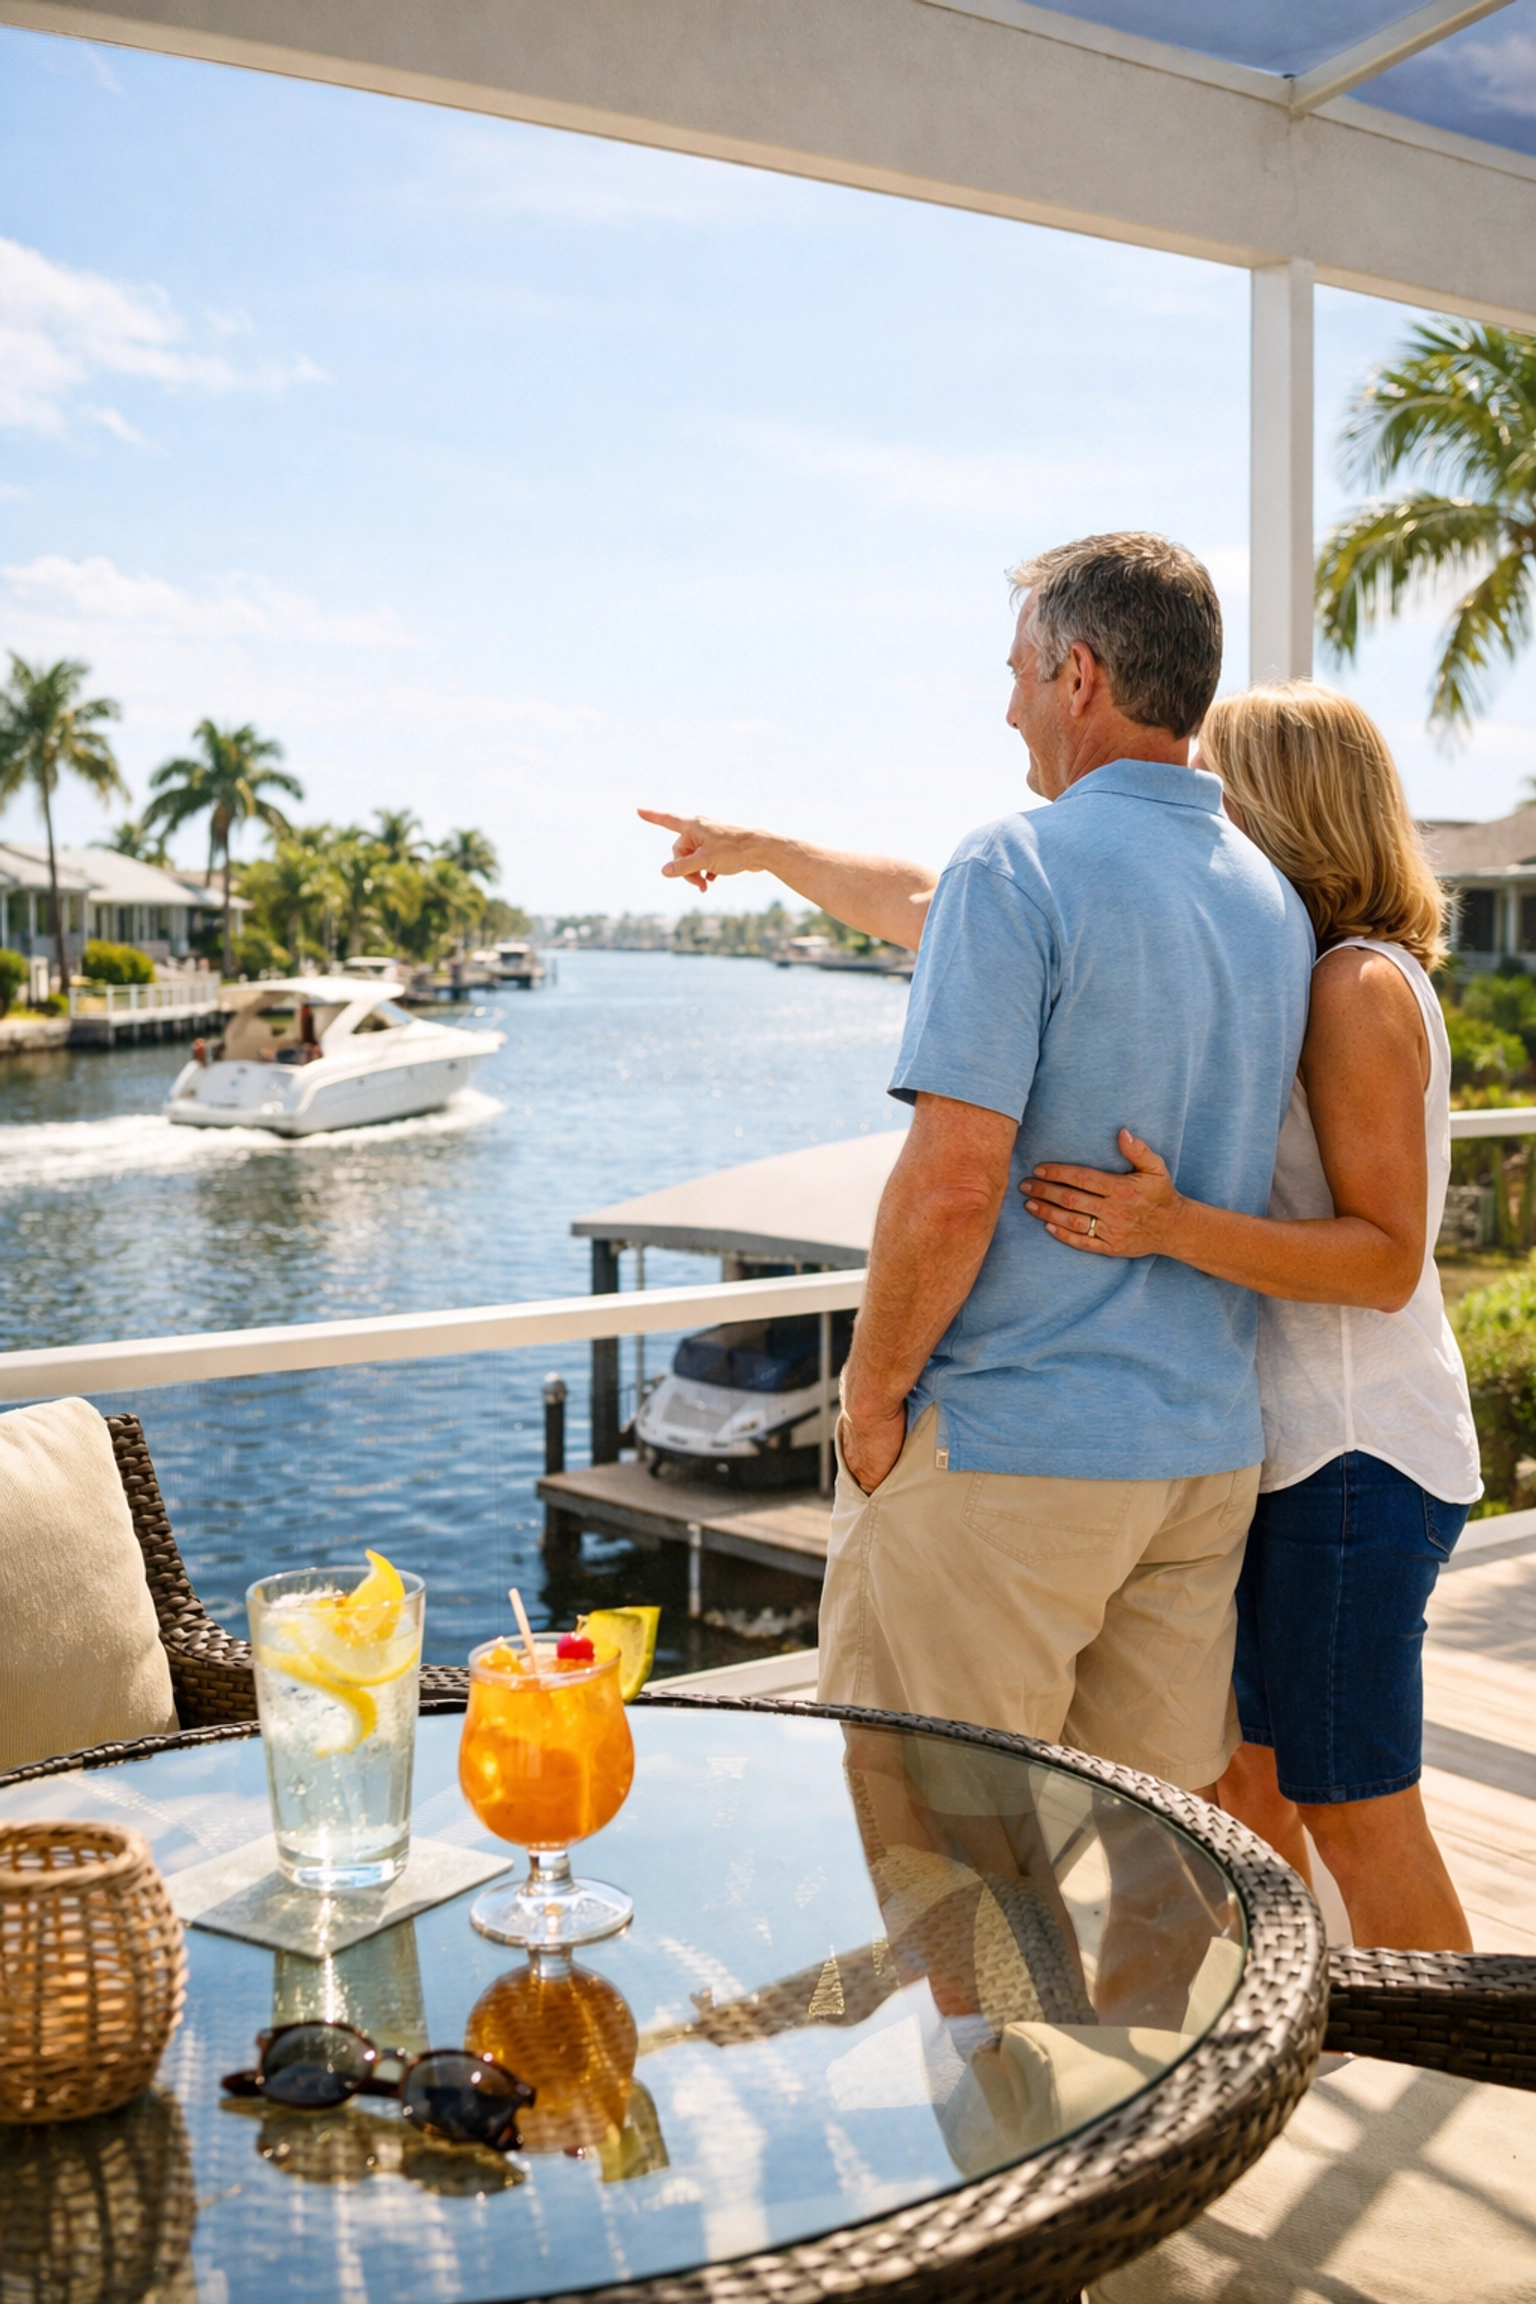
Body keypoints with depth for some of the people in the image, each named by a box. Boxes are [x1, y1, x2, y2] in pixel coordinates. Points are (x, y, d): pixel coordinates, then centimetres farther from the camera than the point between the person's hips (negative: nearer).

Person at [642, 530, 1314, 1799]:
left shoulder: (1020, 864, -14)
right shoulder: (1271, 898, 11)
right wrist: (759, 851, 33)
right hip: (1210, 1451, 8)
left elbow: (952, 1183, -22)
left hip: (1003, 1453, -7)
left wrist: (871, 1399, -7)